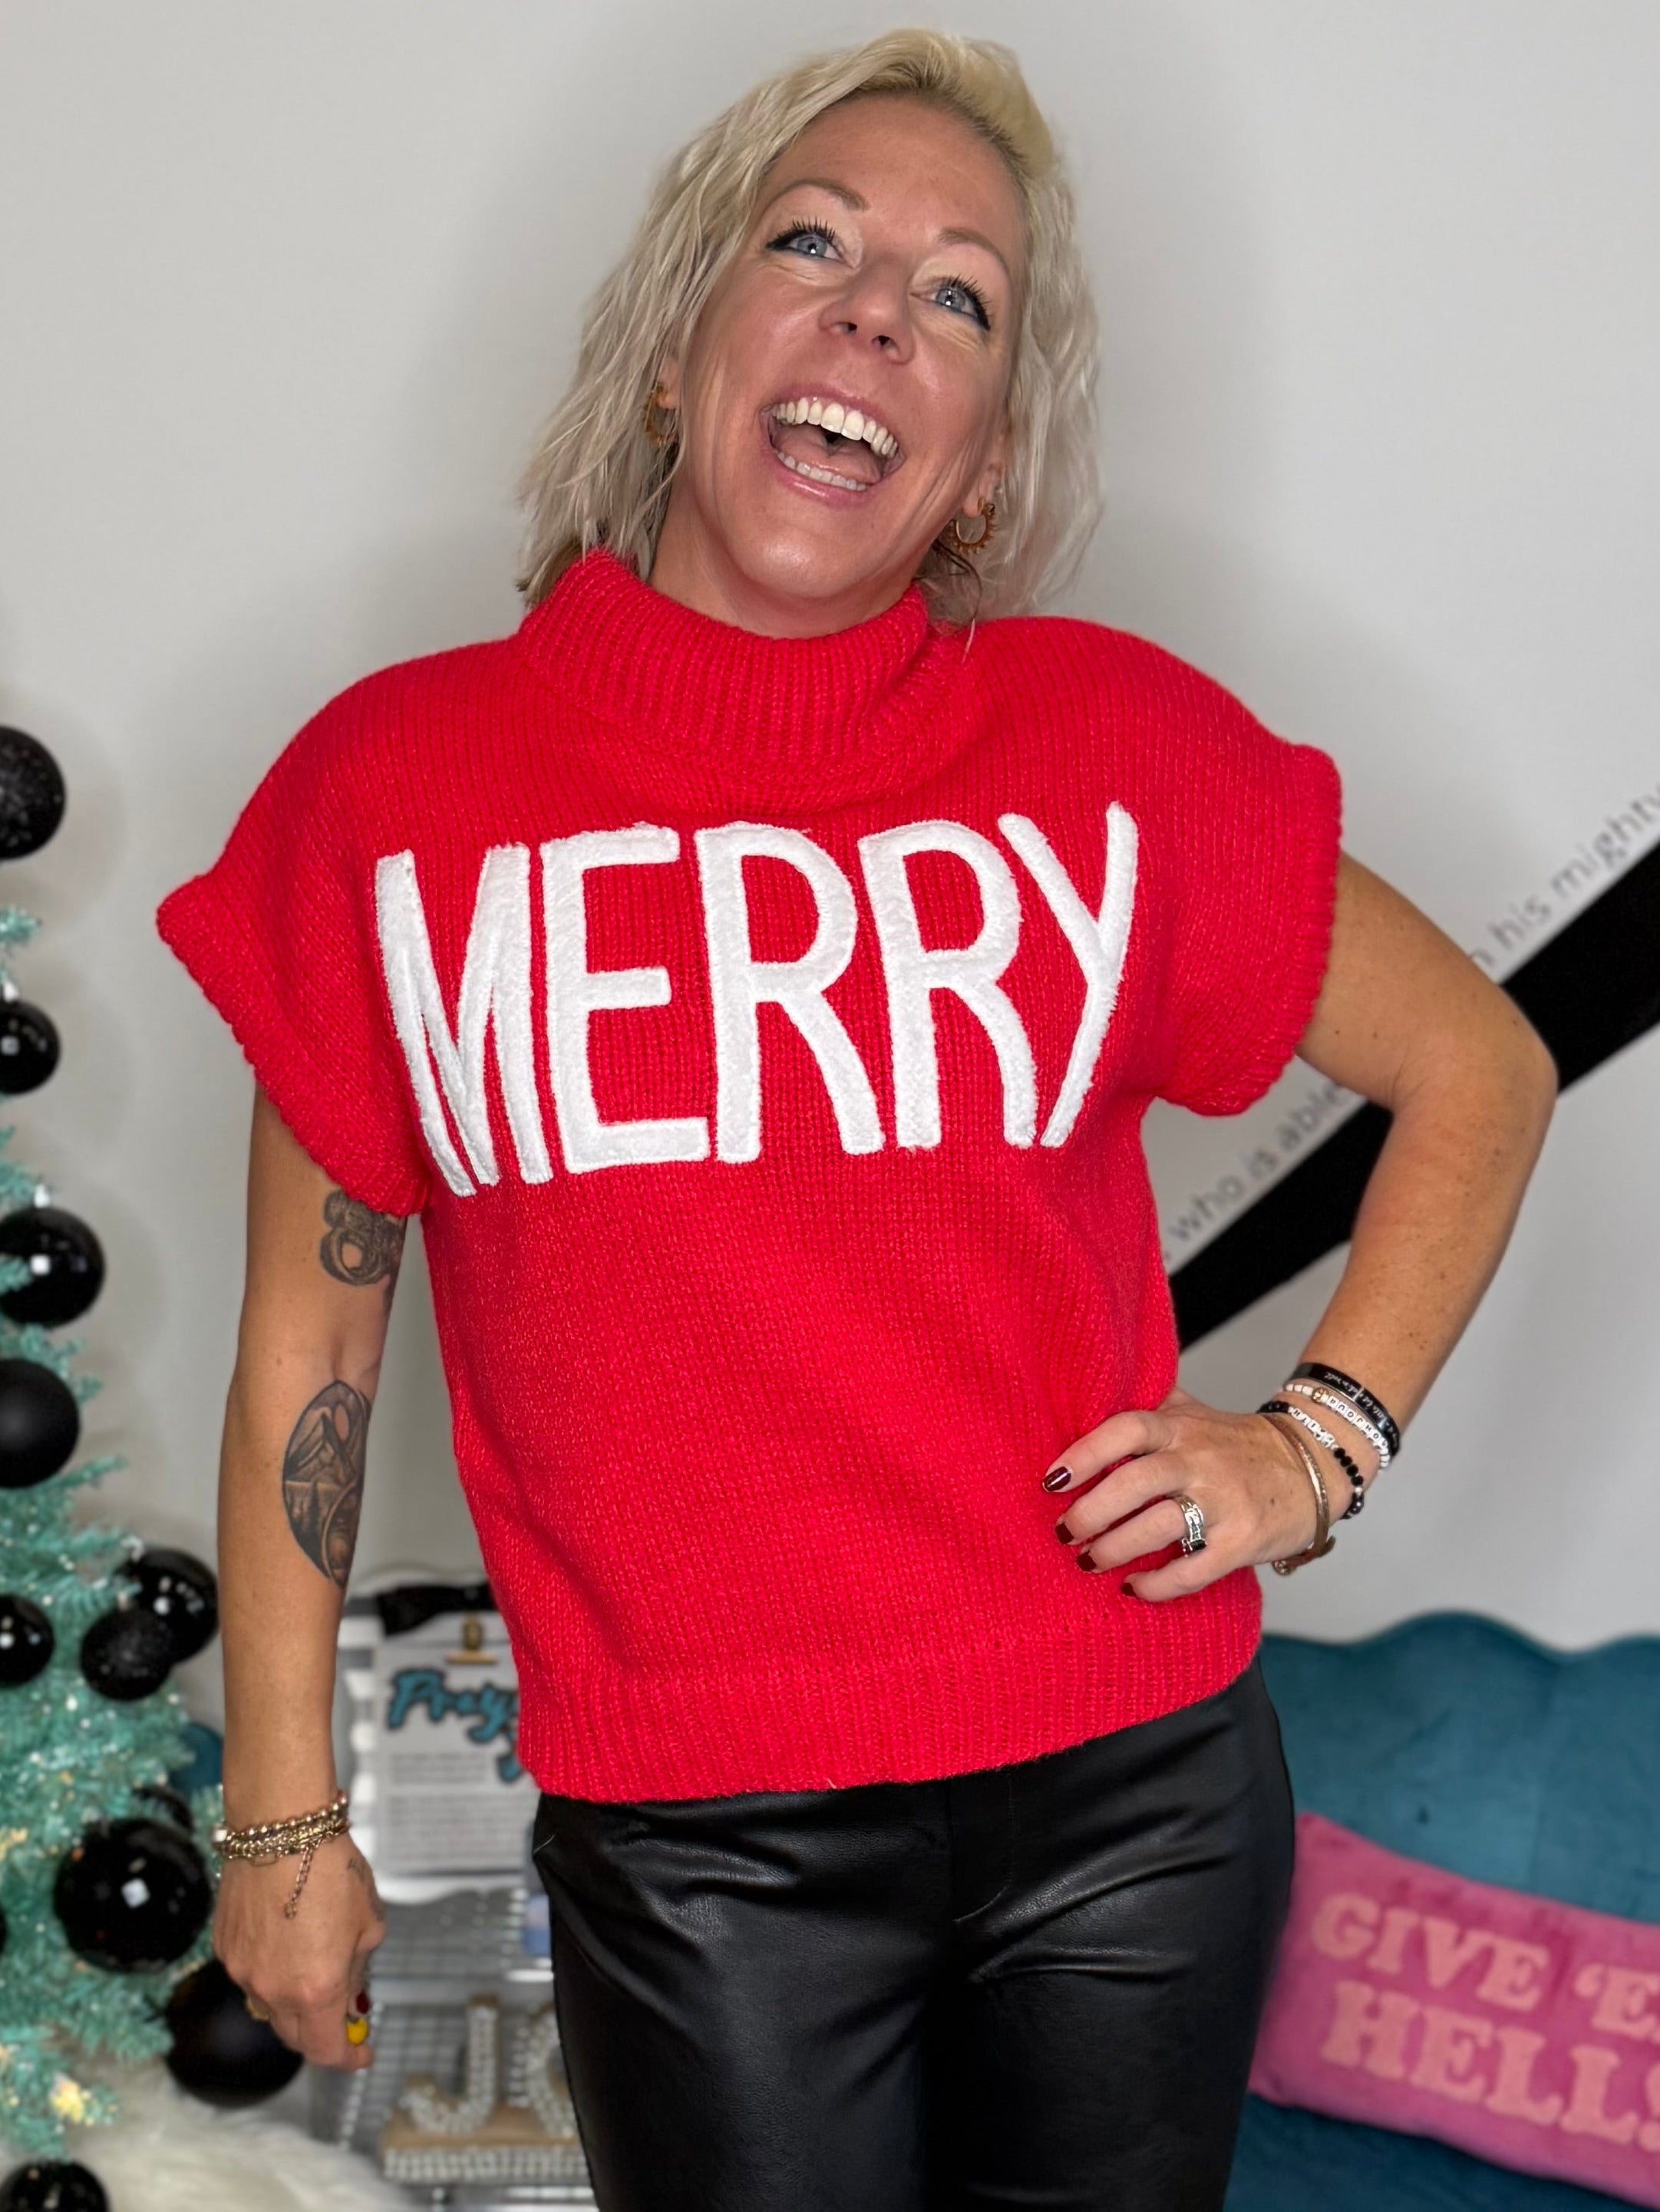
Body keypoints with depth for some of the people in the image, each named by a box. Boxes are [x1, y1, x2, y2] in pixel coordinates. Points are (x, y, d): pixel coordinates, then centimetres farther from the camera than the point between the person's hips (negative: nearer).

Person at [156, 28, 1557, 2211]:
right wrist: (284, 1818, 7)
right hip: (689, 1845, -1)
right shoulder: (393, 783, -3)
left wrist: (1319, 1444, -1)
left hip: (1133, 1790, 1)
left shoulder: (1115, 740, -2)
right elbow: (310, 1336, 4)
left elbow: (1478, 1068, 11)